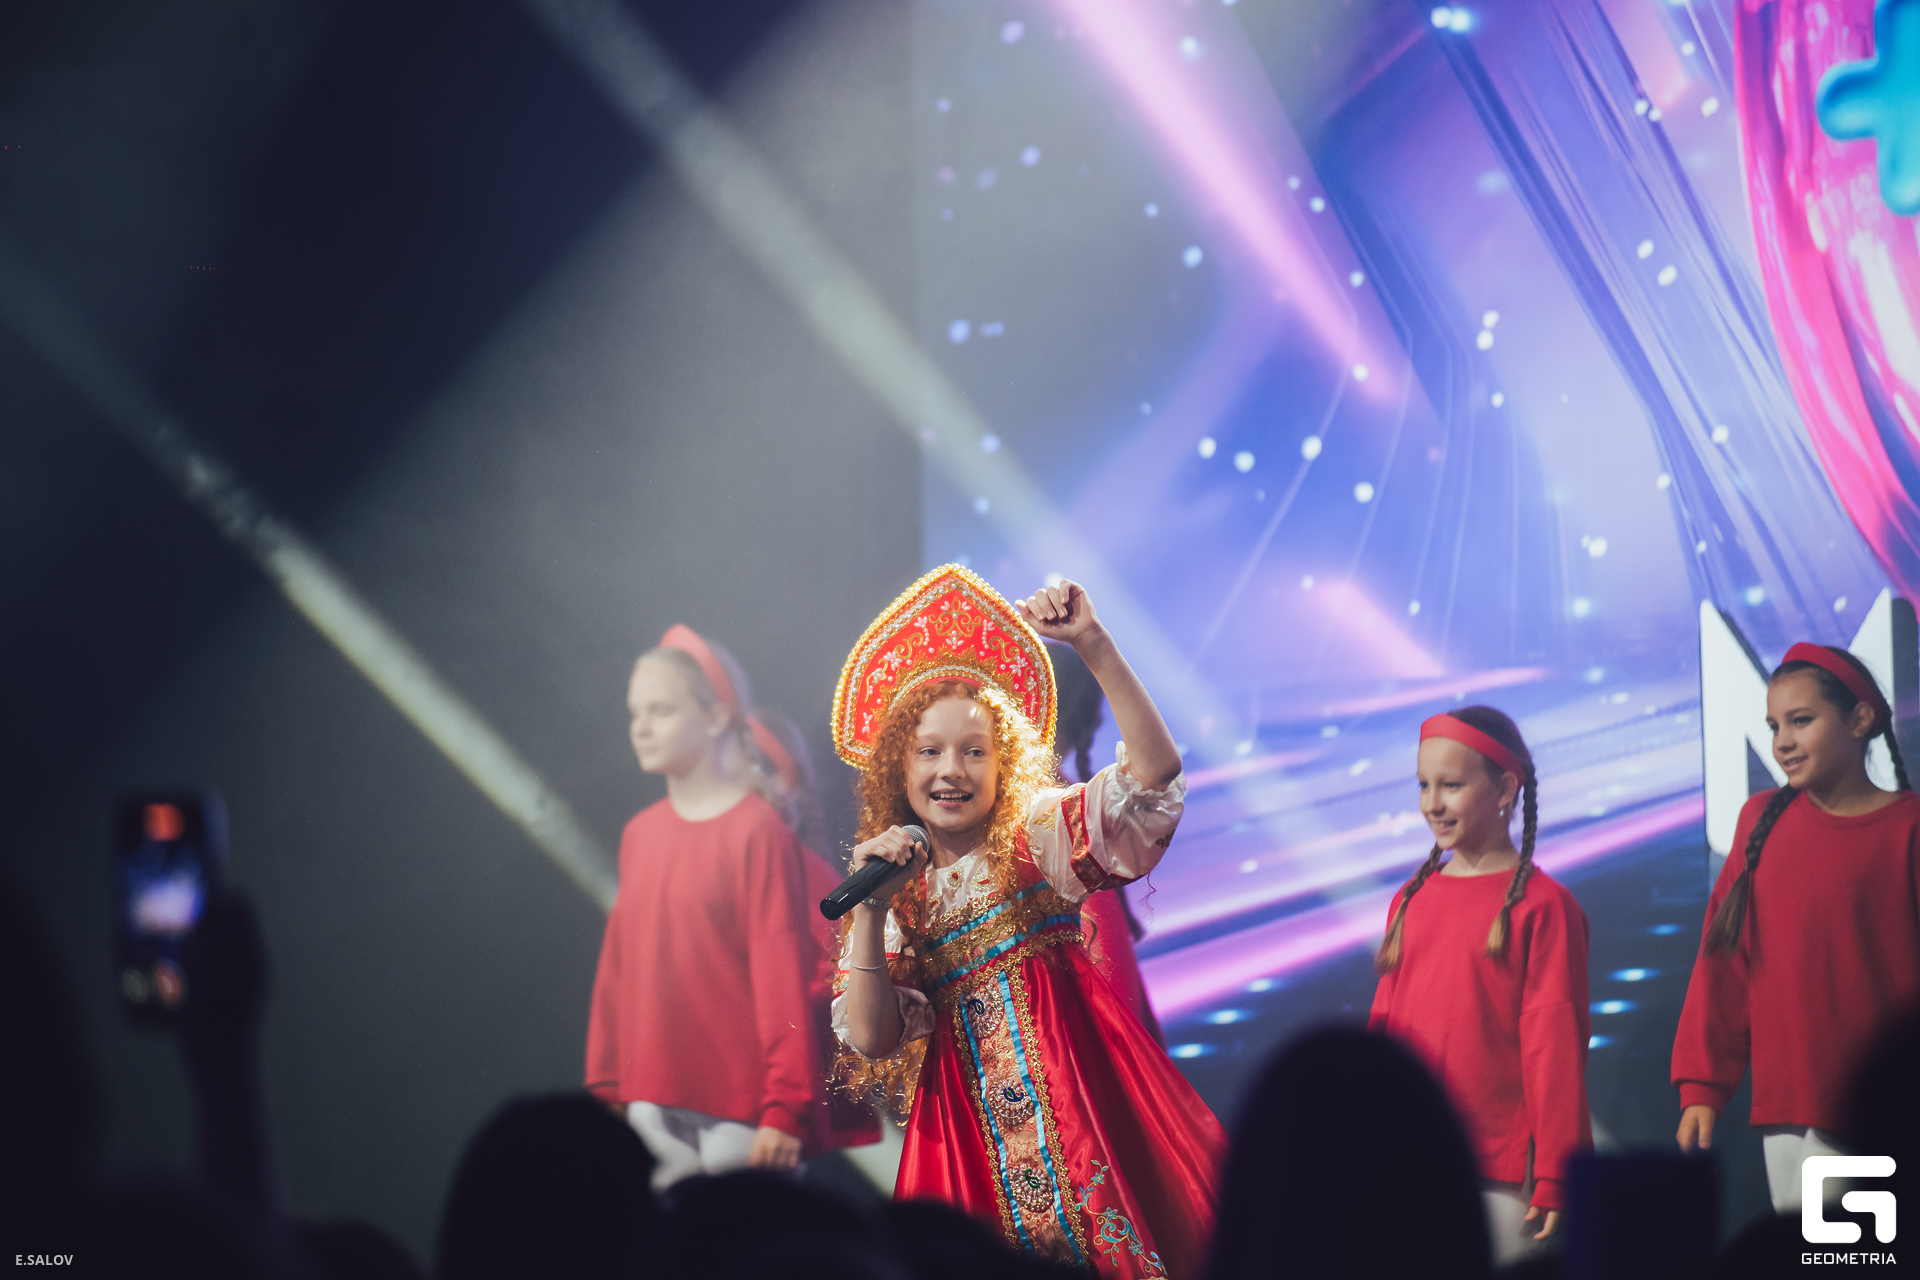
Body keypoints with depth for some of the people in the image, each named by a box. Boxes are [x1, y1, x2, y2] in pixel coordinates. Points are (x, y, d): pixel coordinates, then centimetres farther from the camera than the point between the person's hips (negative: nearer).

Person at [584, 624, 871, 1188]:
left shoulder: (757, 829, -8)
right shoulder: (640, 834, 10)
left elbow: (782, 975, -10)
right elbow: (619, 965, 14)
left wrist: (785, 1110, -13)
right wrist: (607, 1088, 13)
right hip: (653, 1107, 6)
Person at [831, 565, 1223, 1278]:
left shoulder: (1040, 838, 5)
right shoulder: (898, 893, 11)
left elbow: (1155, 774, -12)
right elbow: (870, 1042, 1)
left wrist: (1095, 646, -21)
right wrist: (870, 910, -9)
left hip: (1079, 1080, -2)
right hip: (969, 1106, 2)